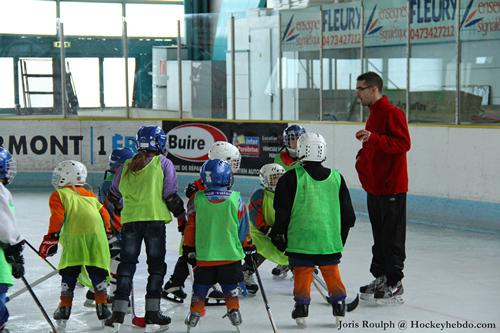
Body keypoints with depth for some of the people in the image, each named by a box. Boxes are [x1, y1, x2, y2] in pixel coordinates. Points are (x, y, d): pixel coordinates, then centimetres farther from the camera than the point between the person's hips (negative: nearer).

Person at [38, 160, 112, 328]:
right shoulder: (89, 195, 28)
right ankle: (102, 306, 1)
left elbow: (57, 216, -3)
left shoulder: (59, 195, 12)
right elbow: (104, 215, 23)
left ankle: (64, 309, 8)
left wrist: (51, 237, -5)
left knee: (69, 273, 8)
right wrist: (105, 232, 33)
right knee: (97, 273, 9)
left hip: (75, 237, -4)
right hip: (97, 236, 4)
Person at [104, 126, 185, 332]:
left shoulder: (126, 166, 13)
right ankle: (152, 315, 4)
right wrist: (182, 216, 8)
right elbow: (170, 195, -4)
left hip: (130, 220, 3)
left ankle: (118, 315, 3)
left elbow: (114, 196, 19)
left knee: (126, 264, 8)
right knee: (156, 265, 6)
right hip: (154, 219, -3)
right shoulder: (163, 163, 1)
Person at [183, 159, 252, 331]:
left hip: (204, 254, 0)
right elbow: (244, 227, 0)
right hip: (231, 254, 0)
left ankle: (195, 312, 12)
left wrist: (189, 249, 11)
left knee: (201, 286, 14)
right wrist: (248, 246, 16)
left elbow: (190, 226, 0)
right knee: (230, 285, 16)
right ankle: (233, 310, 13)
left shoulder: (196, 199, -7)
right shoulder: (236, 199, -8)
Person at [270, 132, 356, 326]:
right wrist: (341, 236, 22)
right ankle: (339, 306, 18)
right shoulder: (336, 177, 4)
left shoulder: (292, 178, -7)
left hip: (300, 239, -3)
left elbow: (282, 211, -5)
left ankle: (301, 306, 5)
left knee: (302, 273, 6)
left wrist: (278, 233, 8)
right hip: (330, 240, 3)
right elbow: (347, 213, 10)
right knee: (332, 272, 14)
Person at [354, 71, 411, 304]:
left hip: (392, 187, -10)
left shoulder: (392, 113, -13)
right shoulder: (373, 115, 18)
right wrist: (362, 156, 9)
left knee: (392, 237, -3)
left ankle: (394, 283, 2)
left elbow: (403, 144, -22)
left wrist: (373, 138, -30)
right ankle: (380, 277, 21)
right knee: (379, 235, 14)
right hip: (374, 186, 10)